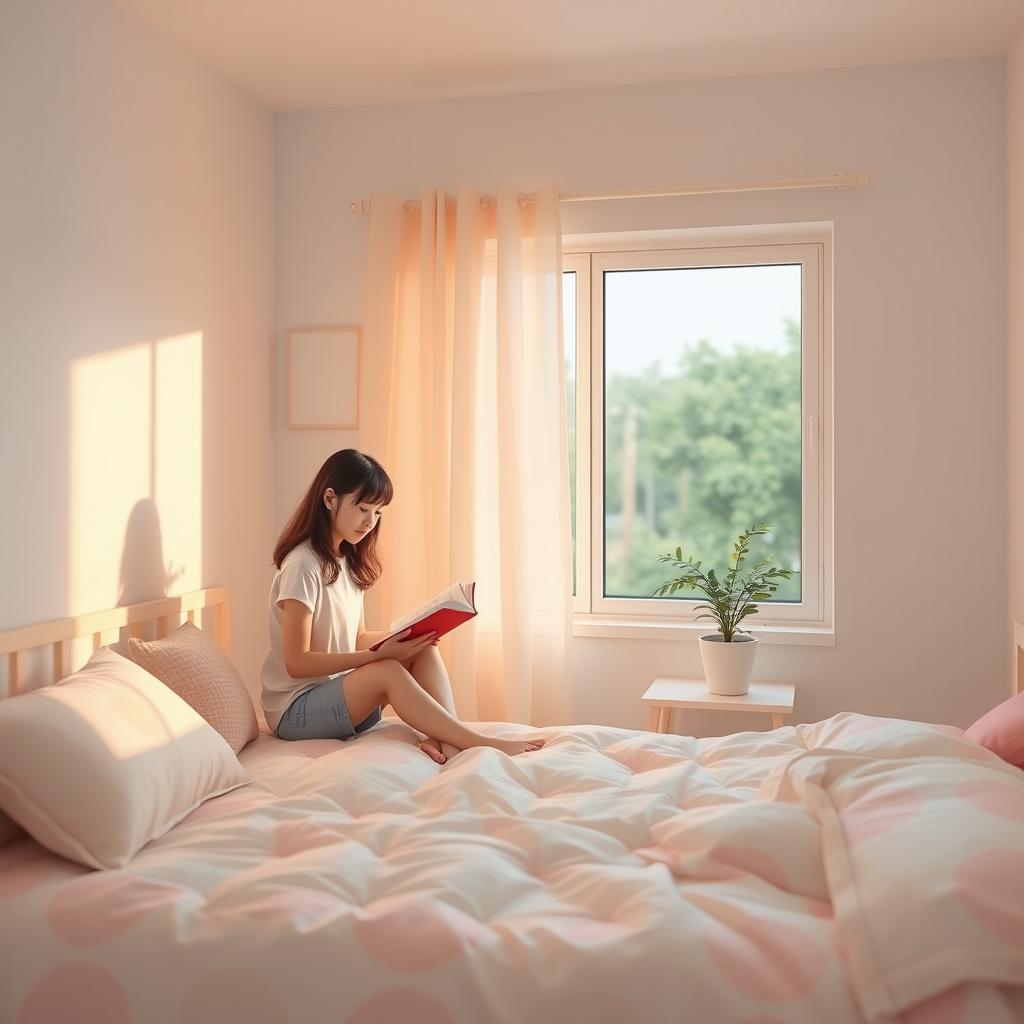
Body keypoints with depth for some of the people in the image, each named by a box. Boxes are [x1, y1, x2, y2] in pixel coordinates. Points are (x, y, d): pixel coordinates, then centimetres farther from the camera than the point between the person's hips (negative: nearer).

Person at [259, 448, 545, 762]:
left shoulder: (349, 562, 10)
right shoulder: (303, 565, -18)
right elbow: (296, 662, -21)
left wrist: (406, 635, -8)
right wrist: (379, 655, -26)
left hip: (342, 695, 8)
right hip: (295, 711, -8)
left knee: (424, 650, -11)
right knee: (388, 671, -32)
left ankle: (444, 739, -28)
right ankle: (485, 744, -28)